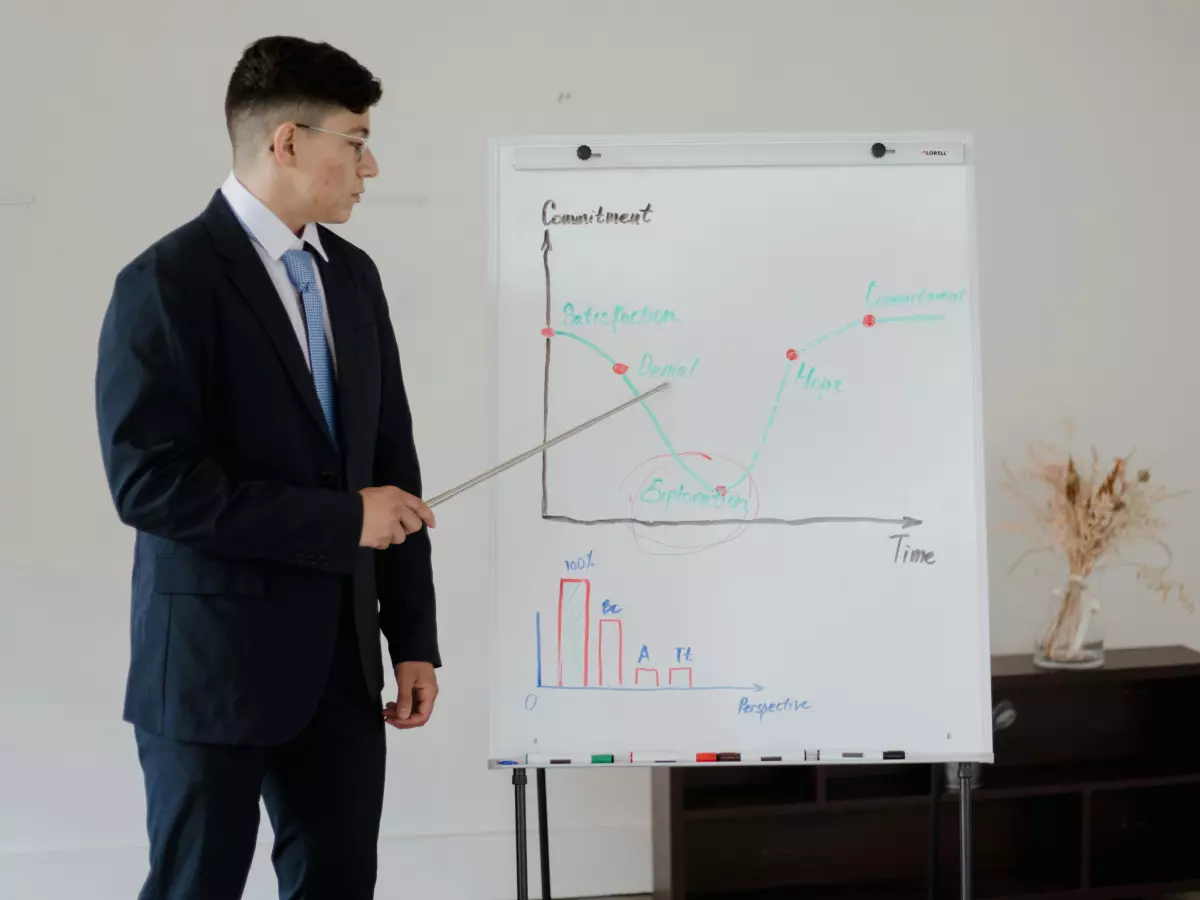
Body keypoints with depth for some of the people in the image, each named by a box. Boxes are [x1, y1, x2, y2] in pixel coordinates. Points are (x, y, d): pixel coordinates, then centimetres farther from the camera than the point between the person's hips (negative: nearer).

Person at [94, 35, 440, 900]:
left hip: (340, 655, 6)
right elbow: (151, 480, -20)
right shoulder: (168, 280, -12)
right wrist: (340, 520, -17)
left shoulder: (352, 275, 9)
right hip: (212, 660, -6)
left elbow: (391, 459, 10)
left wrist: (414, 637, 7)